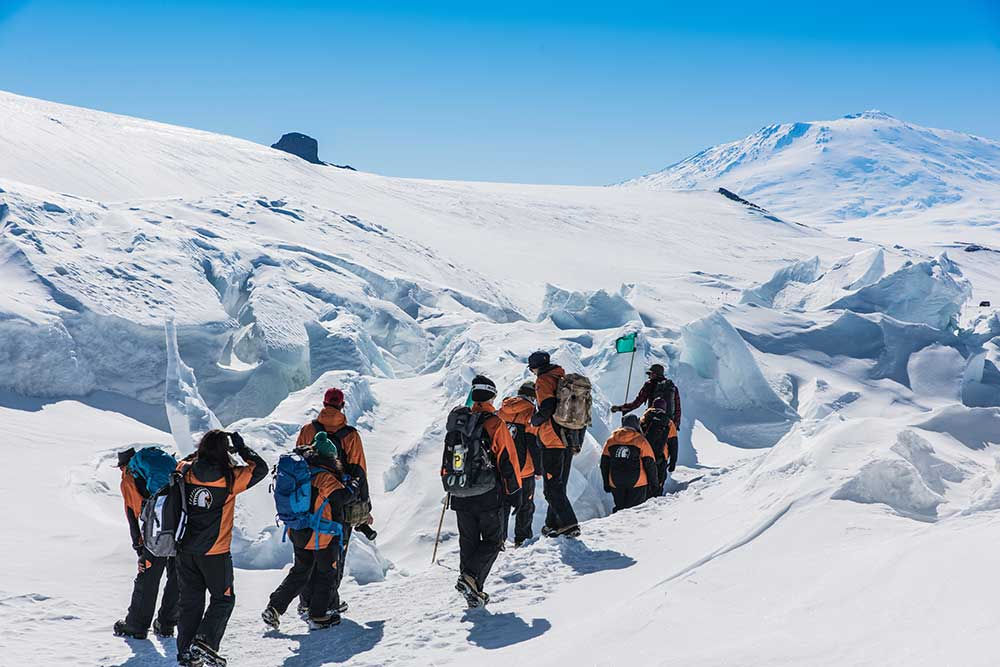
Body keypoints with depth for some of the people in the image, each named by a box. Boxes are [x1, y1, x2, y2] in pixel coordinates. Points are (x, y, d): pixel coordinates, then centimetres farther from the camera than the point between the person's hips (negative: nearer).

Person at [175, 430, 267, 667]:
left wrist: (202, 451, 16)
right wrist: (242, 448, 4)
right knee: (223, 599, 12)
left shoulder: (186, 471, -5)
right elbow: (260, 468, -3)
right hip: (215, 553, -4)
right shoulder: (230, 478, -15)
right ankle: (205, 642, -4)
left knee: (191, 601, 15)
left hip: (185, 550, 4)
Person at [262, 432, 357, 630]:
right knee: (327, 574, 10)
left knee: (299, 573, 21)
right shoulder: (325, 477, -19)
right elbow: (341, 497, -22)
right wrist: (352, 485, -3)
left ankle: (274, 608, 14)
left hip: (298, 534, 7)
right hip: (322, 536, -7)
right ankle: (318, 616, 13)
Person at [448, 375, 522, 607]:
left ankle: (472, 591, 12)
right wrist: (515, 491, 0)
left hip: (461, 496, 5)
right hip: (489, 497, -5)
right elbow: (508, 460, -9)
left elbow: (448, 457, 14)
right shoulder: (495, 424, -9)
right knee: (493, 541, 6)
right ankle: (472, 577, -15)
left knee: (468, 542, 14)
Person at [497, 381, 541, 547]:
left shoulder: (501, 410, 7)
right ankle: (522, 537, 13)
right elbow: (535, 444, -11)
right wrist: (538, 468, -4)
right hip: (523, 468, -4)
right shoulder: (530, 413, -9)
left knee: (502, 504, 12)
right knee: (525, 505, 10)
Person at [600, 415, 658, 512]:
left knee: (619, 508, 17)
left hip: (616, 484, 3)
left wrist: (606, 483, 18)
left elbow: (604, 464, 10)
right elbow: (650, 464, -3)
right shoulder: (641, 441, -4)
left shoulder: (610, 441, 7)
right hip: (637, 483, -3)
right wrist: (653, 483, 7)